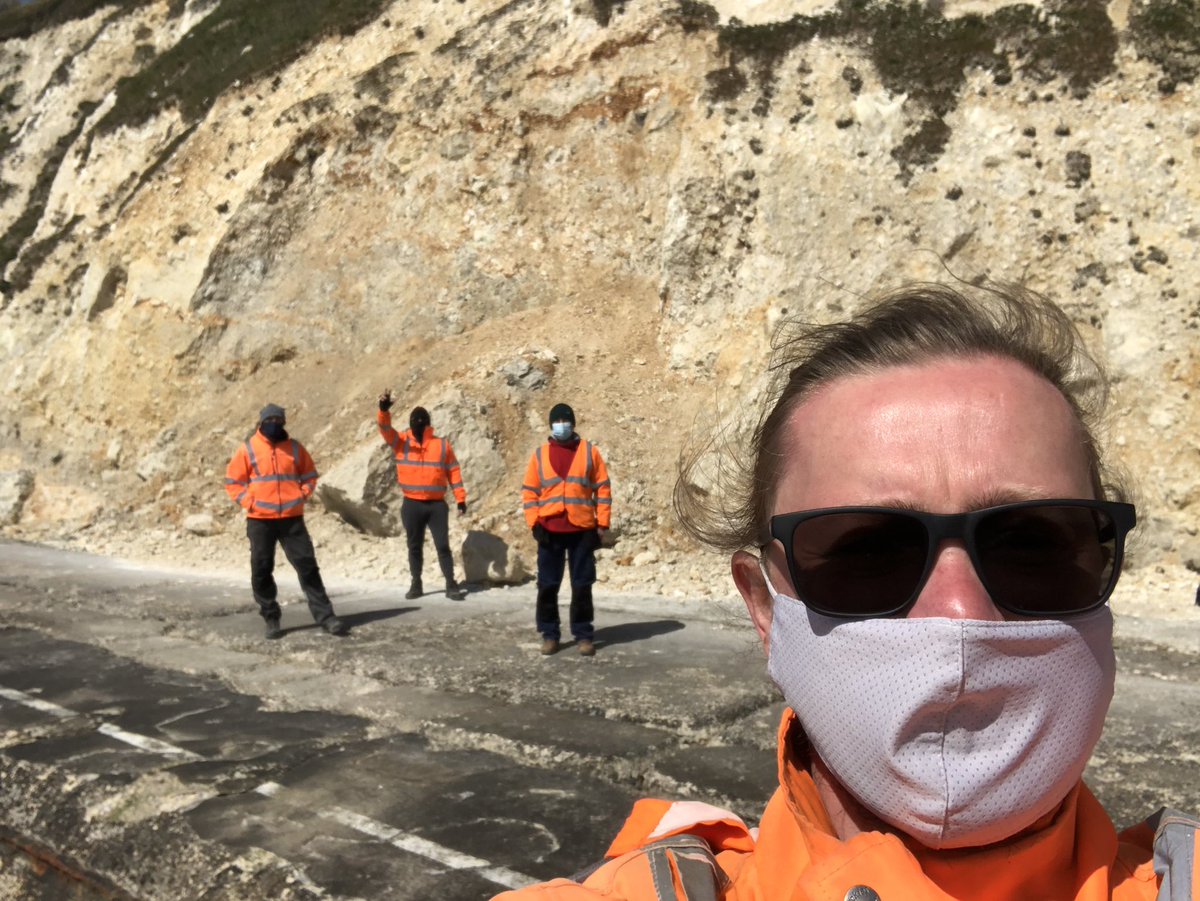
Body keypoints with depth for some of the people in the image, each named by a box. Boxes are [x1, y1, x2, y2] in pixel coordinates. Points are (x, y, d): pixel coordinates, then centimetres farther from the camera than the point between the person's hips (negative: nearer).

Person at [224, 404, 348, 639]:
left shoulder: (294, 447, 7)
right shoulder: (248, 448, 1)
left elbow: (309, 475, 17)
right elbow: (233, 481, 5)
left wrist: (303, 495, 1)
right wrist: (248, 502, -6)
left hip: (292, 519, 1)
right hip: (260, 521, -1)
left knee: (308, 566, -1)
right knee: (261, 570, 4)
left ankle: (325, 616, 2)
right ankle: (271, 619, 17)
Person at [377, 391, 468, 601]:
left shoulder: (442, 445, 0)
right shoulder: (401, 442, 2)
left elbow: (453, 472, 4)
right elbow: (385, 429, -15)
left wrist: (461, 498, 2)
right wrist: (383, 410, -35)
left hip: (437, 505, -1)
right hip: (411, 505, 1)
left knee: (443, 546, 1)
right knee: (414, 547, 11)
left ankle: (451, 586, 5)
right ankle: (416, 585, 21)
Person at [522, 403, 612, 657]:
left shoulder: (589, 451, 4)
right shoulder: (540, 454, 7)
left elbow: (603, 488, 5)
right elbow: (529, 491, 7)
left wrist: (602, 524, -1)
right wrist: (534, 524, -3)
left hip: (582, 530, -1)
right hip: (549, 530, 1)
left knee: (582, 585, 3)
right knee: (547, 585, 4)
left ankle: (584, 634, 13)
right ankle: (549, 634, 14)